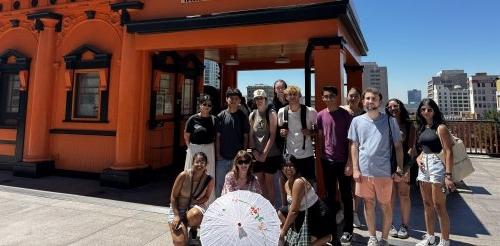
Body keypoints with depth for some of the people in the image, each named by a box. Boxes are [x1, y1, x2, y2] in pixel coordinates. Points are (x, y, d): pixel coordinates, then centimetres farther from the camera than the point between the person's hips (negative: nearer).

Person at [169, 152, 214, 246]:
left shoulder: (209, 180, -14)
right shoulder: (184, 175, -18)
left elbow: (206, 197, 3)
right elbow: (173, 196, -10)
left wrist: (194, 202, -16)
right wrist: (177, 216, -18)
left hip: (196, 206, 1)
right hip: (178, 208, -1)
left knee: (194, 215, -38)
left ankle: (193, 229, 0)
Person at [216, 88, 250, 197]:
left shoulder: (243, 116, 1)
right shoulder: (221, 116, 0)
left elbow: (246, 137, 4)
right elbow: (217, 137, 1)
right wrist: (218, 154, -3)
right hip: (222, 157, 0)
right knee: (219, 183, 10)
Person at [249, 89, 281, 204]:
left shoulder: (271, 113, -7)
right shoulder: (252, 115, 7)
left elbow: (272, 135, -11)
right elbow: (251, 134, 8)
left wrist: (264, 153, -13)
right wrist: (254, 150, -3)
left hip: (270, 154, -4)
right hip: (257, 154, 4)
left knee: (269, 180, 3)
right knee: (260, 180, 10)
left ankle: (271, 205, 15)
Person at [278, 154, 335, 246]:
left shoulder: (299, 182, -28)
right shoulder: (287, 184, 0)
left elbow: (294, 211, -26)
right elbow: (291, 206, 2)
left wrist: (284, 230, -18)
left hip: (318, 214, -9)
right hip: (304, 213, 9)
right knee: (281, 213, 8)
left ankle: (328, 237, 11)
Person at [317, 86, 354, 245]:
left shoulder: (345, 115, -6)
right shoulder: (321, 115, 3)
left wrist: (350, 162, -10)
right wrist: (321, 156, 4)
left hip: (343, 161, -3)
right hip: (327, 161, 3)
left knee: (346, 196, 6)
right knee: (330, 195, 15)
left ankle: (347, 231, 17)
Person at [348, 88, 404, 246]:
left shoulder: (390, 121, -1)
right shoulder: (357, 121, 3)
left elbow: (398, 146, 2)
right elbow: (354, 146, 5)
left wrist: (399, 169, -4)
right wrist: (355, 169, -1)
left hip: (384, 171, -1)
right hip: (364, 171, 2)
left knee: (385, 206, 10)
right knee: (368, 204, 13)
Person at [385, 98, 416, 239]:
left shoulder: (409, 126, 5)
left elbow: (411, 148, 0)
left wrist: (406, 166, -11)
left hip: (404, 164, 0)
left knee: (404, 195, 4)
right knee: (390, 196, 5)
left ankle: (404, 225, 17)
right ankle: (390, 224, 17)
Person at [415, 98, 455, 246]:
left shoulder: (440, 127, -8)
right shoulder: (422, 128, 13)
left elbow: (448, 152, -13)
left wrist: (448, 175, -19)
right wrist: (418, 158, 3)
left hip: (437, 166, -7)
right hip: (424, 167, 7)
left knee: (439, 206, -2)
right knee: (427, 205, 14)